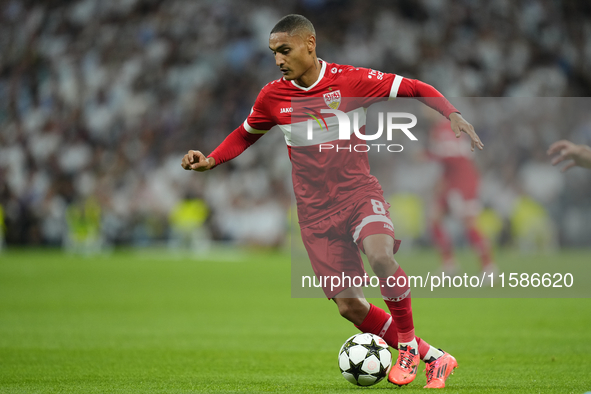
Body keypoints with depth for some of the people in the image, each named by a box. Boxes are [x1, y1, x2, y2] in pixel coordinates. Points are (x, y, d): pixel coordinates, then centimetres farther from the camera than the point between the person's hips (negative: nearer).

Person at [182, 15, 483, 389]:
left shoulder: (349, 80, -8)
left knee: (381, 256, -34)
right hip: (316, 210, 3)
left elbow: (414, 89, -3)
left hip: (359, 192, -3)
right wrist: (210, 160, 2)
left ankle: (408, 345, -12)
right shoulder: (273, 96, 0)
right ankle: (431, 357, 12)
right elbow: (245, 135, 17)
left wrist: (453, 115, -17)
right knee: (350, 306, -5)